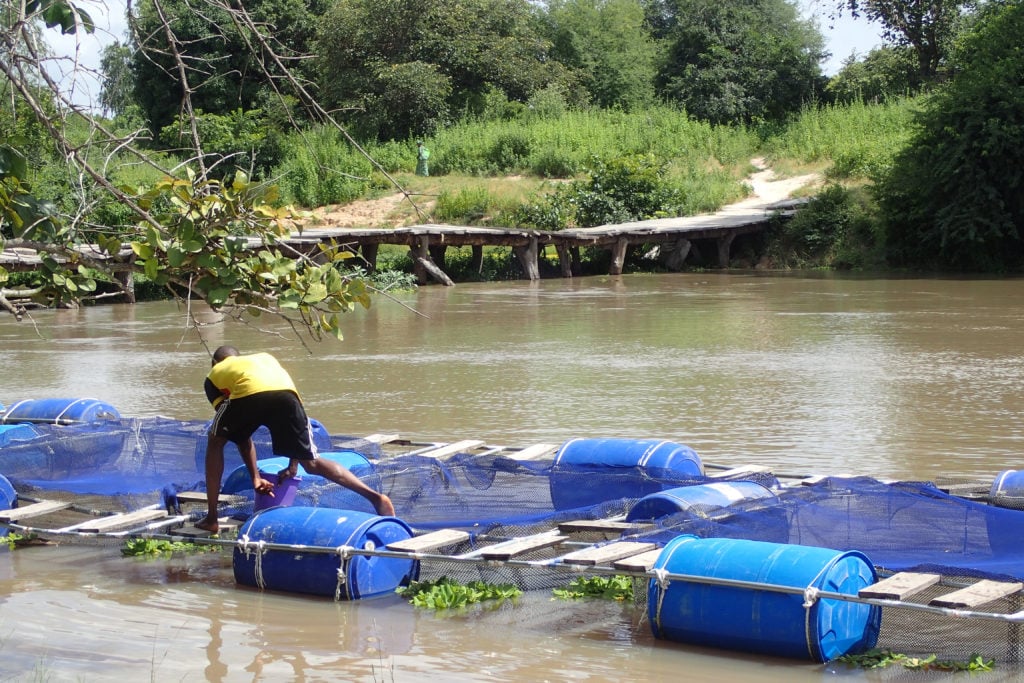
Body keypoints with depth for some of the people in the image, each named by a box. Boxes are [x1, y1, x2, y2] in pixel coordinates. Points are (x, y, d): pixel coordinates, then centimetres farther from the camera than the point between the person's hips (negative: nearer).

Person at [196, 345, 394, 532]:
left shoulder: (214, 374, 35)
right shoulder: (265, 358, 44)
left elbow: (241, 433, 29)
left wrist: (255, 477, 31)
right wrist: (292, 465, 39)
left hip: (248, 395, -3)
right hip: (286, 394, 3)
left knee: (215, 441, 25)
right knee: (311, 463, 16)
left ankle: (211, 519, 22)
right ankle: (375, 497, 2)